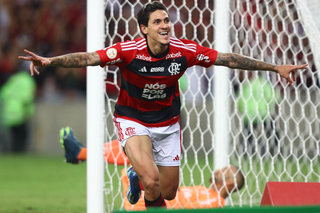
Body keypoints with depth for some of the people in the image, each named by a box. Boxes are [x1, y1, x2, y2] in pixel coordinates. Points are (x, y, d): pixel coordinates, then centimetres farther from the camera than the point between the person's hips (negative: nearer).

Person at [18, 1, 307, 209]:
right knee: (152, 178, -28)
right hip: (132, 120, -4)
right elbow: (88, 58, -32)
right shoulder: (129, 51, -24)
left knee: (168, 191, 11)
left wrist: (275, 67, -9)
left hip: (167, 123, 4)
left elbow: (228, 59, -11)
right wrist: (50, 61, -47)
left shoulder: (185, 50, -17)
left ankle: (138, 177, 44)